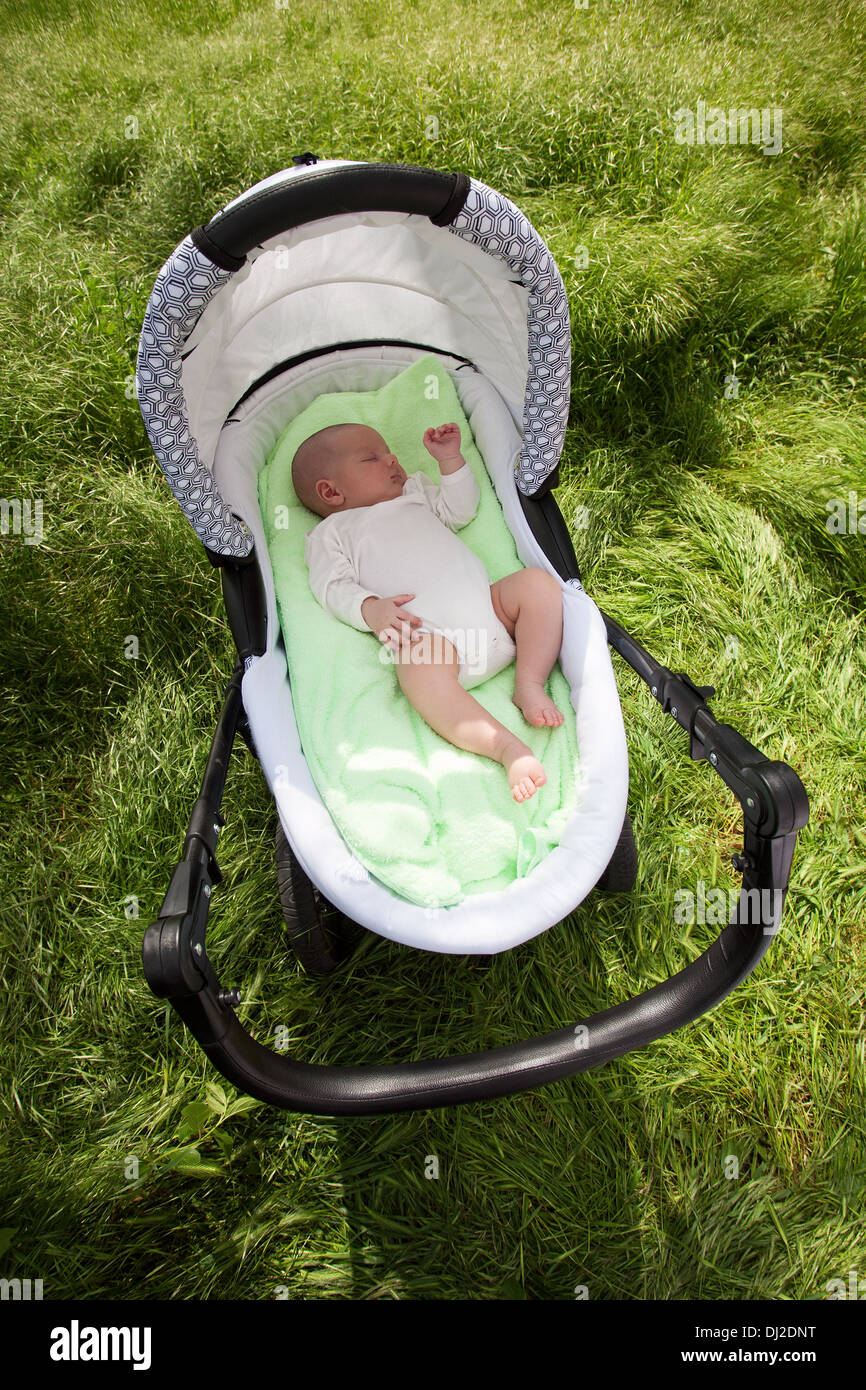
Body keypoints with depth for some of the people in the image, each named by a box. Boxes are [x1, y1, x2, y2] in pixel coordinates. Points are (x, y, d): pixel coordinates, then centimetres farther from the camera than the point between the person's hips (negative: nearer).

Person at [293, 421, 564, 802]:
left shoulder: (415, 492, 35)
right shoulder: (330, 532, 19)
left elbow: (460, 509, 34)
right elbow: (333, 587, 5)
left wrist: (451, 459, 24)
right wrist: (370, 609, -15)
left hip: (490, 604, 6)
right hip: (427, 632, -5)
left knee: (538, 582, -18)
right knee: (420, 670, -38)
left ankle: (530, 683, -17)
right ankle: (507, 747, -39)